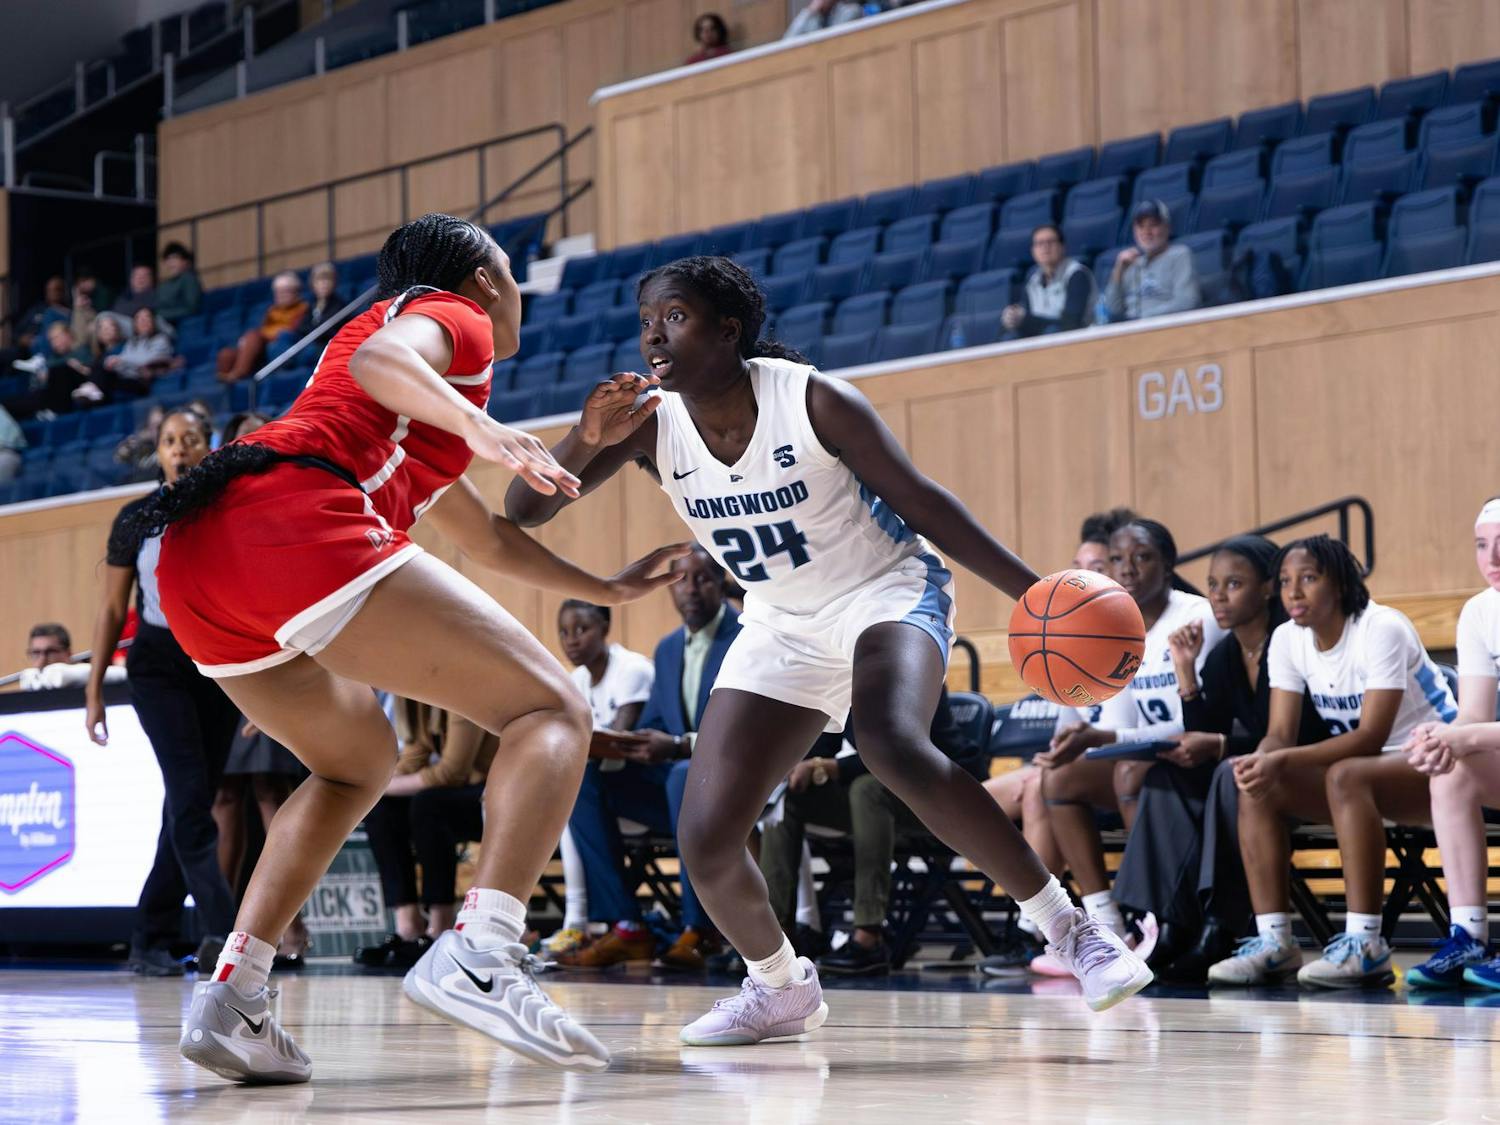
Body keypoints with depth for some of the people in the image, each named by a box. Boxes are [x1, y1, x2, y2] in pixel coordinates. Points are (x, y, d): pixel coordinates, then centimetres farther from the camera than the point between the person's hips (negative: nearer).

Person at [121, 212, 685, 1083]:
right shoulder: (452, 315, 15)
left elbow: (486, 536, 49)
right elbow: (378, 360, -11)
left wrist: (606, 590, 55)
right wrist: (483, 430, -26)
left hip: (197, 557, 9)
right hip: (295, 523, -9)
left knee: (359, 762, 30)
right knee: (551, 710, -7)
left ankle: (233, 996, 13)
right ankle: (479, 954, -31)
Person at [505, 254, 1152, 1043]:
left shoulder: (811, 400, -21)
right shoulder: (650, 427, -11)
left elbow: (921, 501, -14)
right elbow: (522, 512, -13)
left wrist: (1035, 593, -18)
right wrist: (586, 439, -32)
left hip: (888, 590, -5)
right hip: (783, 628, 5)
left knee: (892, 744, -37)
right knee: (706, 842, -8)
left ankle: (1069, 931, -25)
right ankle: (781, 989, 22)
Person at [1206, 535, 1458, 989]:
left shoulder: (1381, 629, -21)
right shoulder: (1288, 639, -1)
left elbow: (1372, 736, -28)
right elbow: (1280, 733, -5)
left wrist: (1283, 760, -38)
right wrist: (1260, 760, -30)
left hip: (1431, 764, -7)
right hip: (1366, 766, 7)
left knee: (1347, 776, -37)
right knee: (1258, 787, -16)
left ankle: (1365, 944, -37)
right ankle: (1273, 940, -18)